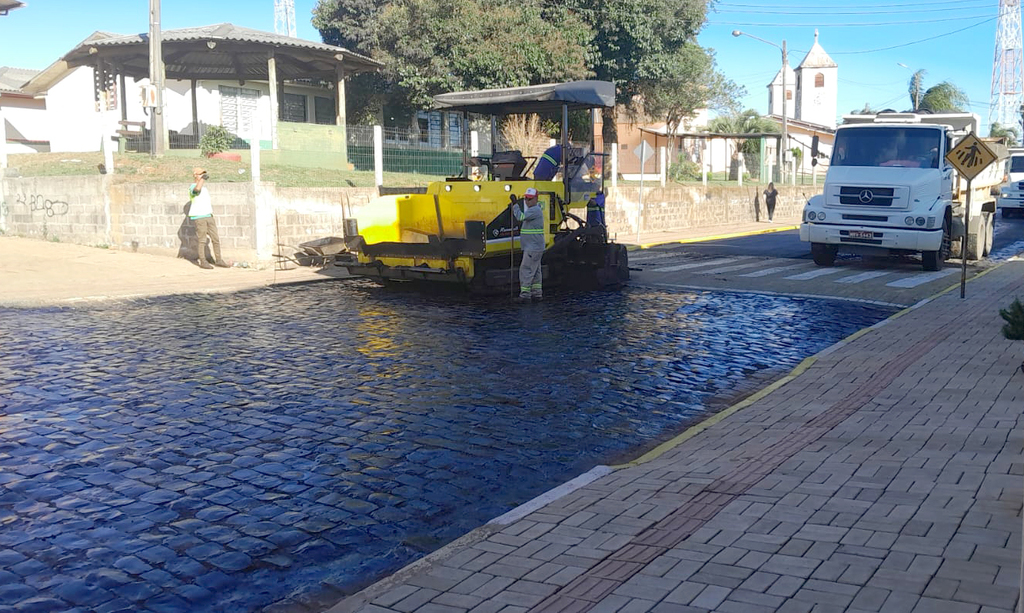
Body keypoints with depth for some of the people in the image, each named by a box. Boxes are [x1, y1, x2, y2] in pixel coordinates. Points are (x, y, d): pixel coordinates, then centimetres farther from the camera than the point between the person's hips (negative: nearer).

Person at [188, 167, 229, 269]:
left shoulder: (205, 188, 20)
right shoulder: (193, 187, -8)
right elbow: (197, 189, -34)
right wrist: (202, 178, -22)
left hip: (209, 216, 8)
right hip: (198, 217, -8)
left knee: (216, 238, 5)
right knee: (201, 240, -3)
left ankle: (218, 260, 12)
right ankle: (202, 261, 4)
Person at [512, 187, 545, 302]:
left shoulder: (535, 210, -15)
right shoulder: (533, 209, 18)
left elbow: (521, 217, -25)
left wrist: (515, 207, -11)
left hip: (533, 248, -11)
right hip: (535, 248, 11)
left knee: (526, 270, -11)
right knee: (535, 271, 13)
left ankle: (525, 294, -10)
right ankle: (537, 293, 18)